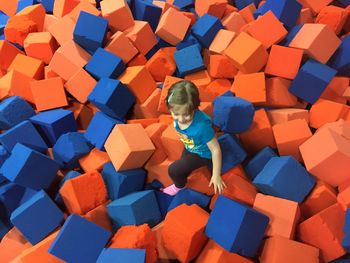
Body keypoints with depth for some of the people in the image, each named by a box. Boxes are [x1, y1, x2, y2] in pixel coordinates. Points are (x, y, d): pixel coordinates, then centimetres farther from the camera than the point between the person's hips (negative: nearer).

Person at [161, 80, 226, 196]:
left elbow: (216, 149, -33)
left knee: (173, 170, -1)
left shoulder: (202, 125, -44)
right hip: (189, 148, 6)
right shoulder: (179, 116, -27)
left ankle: (179, 186, 35)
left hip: (203, 154, -6)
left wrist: (216, 175, -26)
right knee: (183, 164, 29)